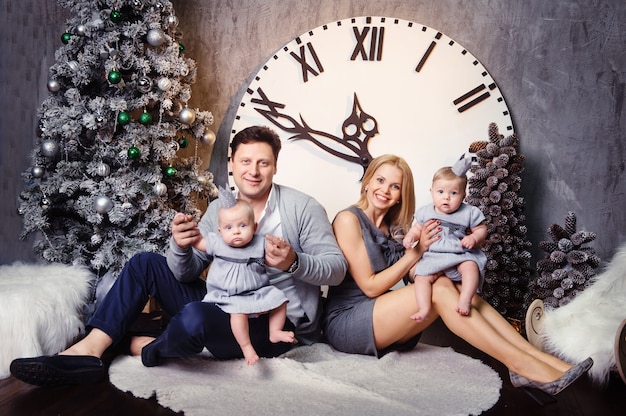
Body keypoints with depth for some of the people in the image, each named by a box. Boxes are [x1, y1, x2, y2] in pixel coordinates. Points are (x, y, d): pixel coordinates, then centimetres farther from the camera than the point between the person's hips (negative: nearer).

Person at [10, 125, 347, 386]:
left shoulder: (303, 208, -10)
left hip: (274, 323, -6)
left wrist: (293, 262, -32)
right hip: (222, 306, 6)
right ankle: (88, 351, -9)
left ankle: (148, 349, -1)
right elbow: (186, 274, 2)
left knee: (195, 317, -36)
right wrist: (181, 247, -22)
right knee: (145, 264, -1)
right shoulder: (218, 209, 5)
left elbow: (337, 268, -11)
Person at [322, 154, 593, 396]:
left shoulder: (391, 225, 14)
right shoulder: (349, 219, -9)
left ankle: (544, 359, -19)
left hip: (383, 320, 7)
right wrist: (416, 251, -11)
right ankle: (521, 364, -25)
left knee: (461, 292, -12)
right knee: (441, 289, -24)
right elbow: (370, 286, -14)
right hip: (346, 321, -7)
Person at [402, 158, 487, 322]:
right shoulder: (426, 212, 6)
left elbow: (481, 229, 7)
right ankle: (424, 308, -23)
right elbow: (417, 229, 18)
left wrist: (474, 238, -15)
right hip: (433, 256, 2)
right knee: (421, 276, -21)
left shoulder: (469, 213, -1)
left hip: (461, 255, -1)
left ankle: (465, 301, -34)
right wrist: (410, 236, -4)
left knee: (471, 267, -32)